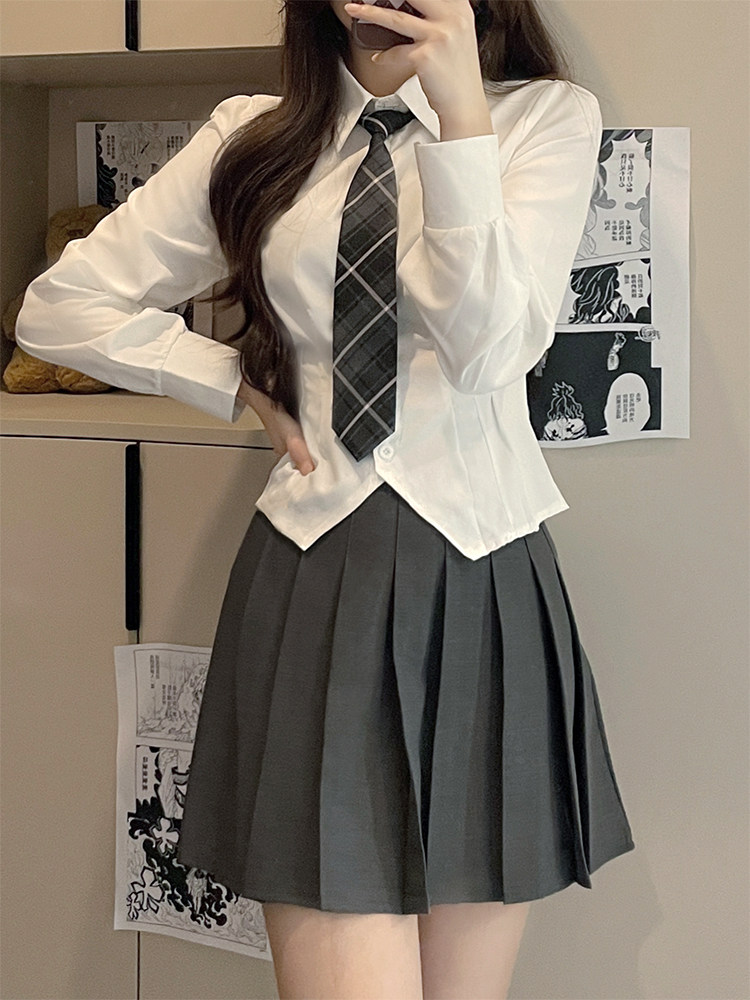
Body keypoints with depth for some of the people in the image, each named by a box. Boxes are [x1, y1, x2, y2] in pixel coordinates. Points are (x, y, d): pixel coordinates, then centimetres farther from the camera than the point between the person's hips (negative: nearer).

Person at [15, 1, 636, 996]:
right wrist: (244, 386, 6)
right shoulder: (256, 140, 10)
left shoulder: (546, 117, 4)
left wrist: (460, 113, -17)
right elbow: (60, 305, 14)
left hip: (482, 582, 0)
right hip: (314, 586, 1)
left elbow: (489, 351, -11)